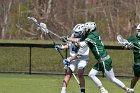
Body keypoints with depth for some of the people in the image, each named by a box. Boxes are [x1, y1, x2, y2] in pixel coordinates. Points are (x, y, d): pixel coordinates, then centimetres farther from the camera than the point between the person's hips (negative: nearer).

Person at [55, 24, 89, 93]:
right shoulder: (73, 35, -3)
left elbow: (78, 55, -24)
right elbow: (69, 45, 15)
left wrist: (69, 60, -24)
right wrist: (62, 47, 0)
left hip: (82, 59, -5)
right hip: (73, 58, 5)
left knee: (80, 74, -17)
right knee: (69, 73, -6)